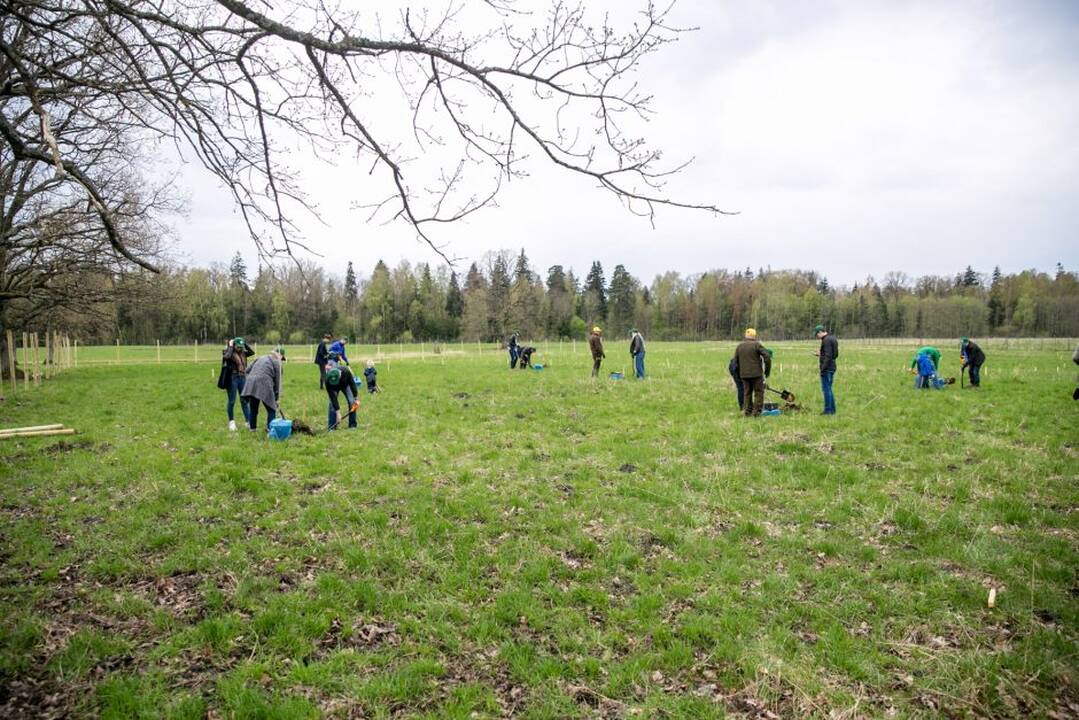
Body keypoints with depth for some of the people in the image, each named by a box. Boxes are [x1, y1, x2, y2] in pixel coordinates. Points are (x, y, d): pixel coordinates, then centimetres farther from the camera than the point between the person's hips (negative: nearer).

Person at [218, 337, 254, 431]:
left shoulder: (243, 353, 10)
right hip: (232, 379, -5)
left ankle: (248, 421, 12)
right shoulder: (229, 352, -7)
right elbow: (227, 357, -27)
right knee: (232, 401, 4)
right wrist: (230, 346, -15)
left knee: (244, 400, 8)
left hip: (243, 378, 5)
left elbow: (252, 352, 2)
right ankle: (231, 422, 17)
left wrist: (244, 344, 1)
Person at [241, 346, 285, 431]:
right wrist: (276, 398, 9)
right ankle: (270, 429, 1)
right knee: (271, 409, 5)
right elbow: (277, 381, 3)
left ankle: (252, 427, 28)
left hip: (250, 384, 6)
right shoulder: (276, 362, 4)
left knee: (253, 408, 20)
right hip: (264, 385, -6)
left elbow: (248, 370, 22)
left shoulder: (261, 358, 24)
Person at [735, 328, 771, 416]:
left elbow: (735, 361, 11)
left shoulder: (739, 346, 8)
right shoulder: (756, 345, -7)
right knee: (758, 392, 4)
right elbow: (767, 357, -13)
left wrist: (739, 374, 19)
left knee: (747, 393, 13)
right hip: (756, 373, -5)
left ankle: (747, 411, 13)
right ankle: (756, 411, 0)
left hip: (744, 374, 5)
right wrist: (767, 370, -3)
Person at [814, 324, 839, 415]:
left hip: (827, 369, -10)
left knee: (826, 389, -5)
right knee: (829, 389, 15)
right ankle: (832, 410, 19)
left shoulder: (827, 340, -16)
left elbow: (828, 356, -22)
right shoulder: (832, 338, 15)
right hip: (832, 368, 10)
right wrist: (821, 354, 19)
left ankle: (828, 410, -2)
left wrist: (823, 368, -21)